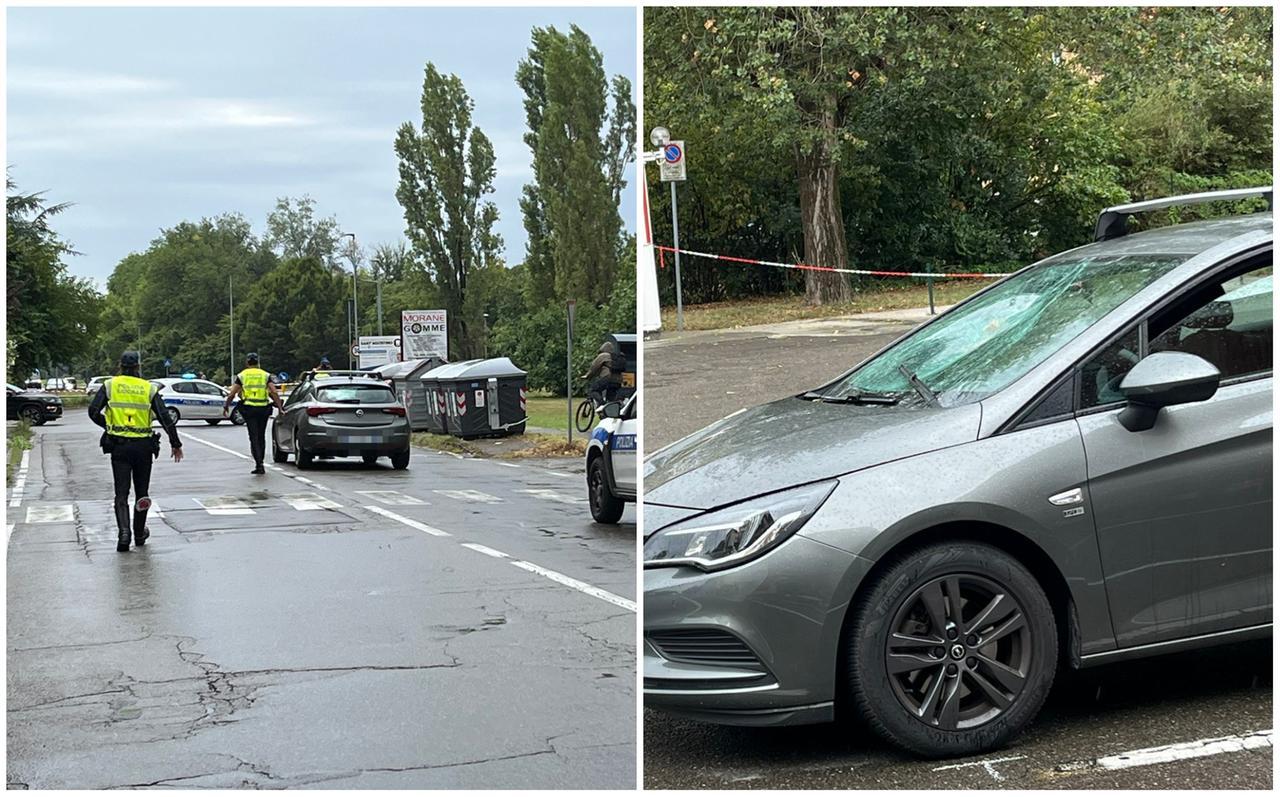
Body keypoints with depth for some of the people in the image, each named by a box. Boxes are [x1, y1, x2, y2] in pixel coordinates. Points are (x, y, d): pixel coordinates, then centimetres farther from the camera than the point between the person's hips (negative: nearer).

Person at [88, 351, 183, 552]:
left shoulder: (110, 385, 1)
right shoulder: (149, 388, 1)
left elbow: (93, 411, -5)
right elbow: (165, 418, -2)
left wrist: (108, 425, 13)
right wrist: (175, 444, 5)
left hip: (119, 446, 0)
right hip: (143, 447, 0)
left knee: (121, 493, 1)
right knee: (142, 491, 15)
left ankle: (123, 532, -17)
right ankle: (140, 534, 24)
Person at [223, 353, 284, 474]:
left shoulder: (241, 375, 5)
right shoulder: (266, 375, 8)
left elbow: (231, 394, 2)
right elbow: (274, 392, -5)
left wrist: (226, 406, 14)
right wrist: (280, 407, -5)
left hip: (249, 409, -2)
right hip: (263, 409, 2)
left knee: (254, 437, -1)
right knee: (261, 437, 14)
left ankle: (259, 464, -13)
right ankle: (260, 464, 21)